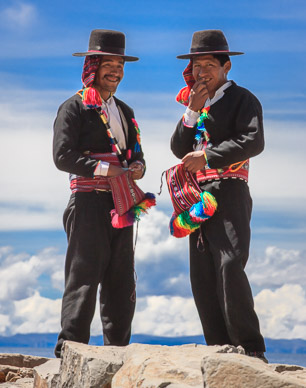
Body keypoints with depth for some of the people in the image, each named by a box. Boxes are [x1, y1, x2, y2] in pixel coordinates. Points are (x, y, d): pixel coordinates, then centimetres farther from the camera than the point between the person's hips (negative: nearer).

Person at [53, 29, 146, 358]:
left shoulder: (124, 111, 22)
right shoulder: (74, 108, -2)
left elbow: (136, 152, 25)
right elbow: (63, 156, -11)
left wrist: (137, 167, 1)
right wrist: (104, 169, -16)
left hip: (121, 203, 7)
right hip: (88, 202, -7)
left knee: (121, 279, 6)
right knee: (85, 274, -8)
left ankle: (117, 348, 12)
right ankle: (70, 347, -5)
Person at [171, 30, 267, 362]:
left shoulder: (242, 99, 2)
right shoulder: (195, 104, 23)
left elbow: (254, 141, -15)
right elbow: (179, 150, 14)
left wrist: (207, 155, -18)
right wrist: (192, 111, 1)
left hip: (229, 192, -7)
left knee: (230, 266, -19)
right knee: (202, 276, 2)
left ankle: (251, 349, -17)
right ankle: (221, 349, 4)